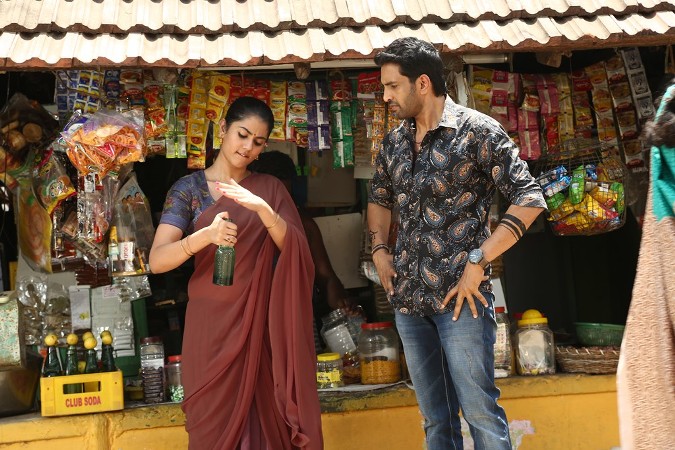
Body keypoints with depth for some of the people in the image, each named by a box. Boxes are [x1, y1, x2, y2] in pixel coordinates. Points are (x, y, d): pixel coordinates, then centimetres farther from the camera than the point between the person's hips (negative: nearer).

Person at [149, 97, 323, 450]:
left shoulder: (270, 188, 7)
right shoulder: (189, 188, 1)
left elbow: (296, 252, -6)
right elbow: (157, 260, -11)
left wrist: (263, 210, -22)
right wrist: (206, 235, -29)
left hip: (261, 323, 1)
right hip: (212, 324, -1)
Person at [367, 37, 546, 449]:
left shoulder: (477, 131, -8)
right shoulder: (394, 142, 11)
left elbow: (529, 199, -11)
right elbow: (380, 198, 28)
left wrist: (478, 261, -15)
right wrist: (380, 249, 11)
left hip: (458, 295, -6)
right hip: (407, 297, 6)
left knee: (481, 411, -3)